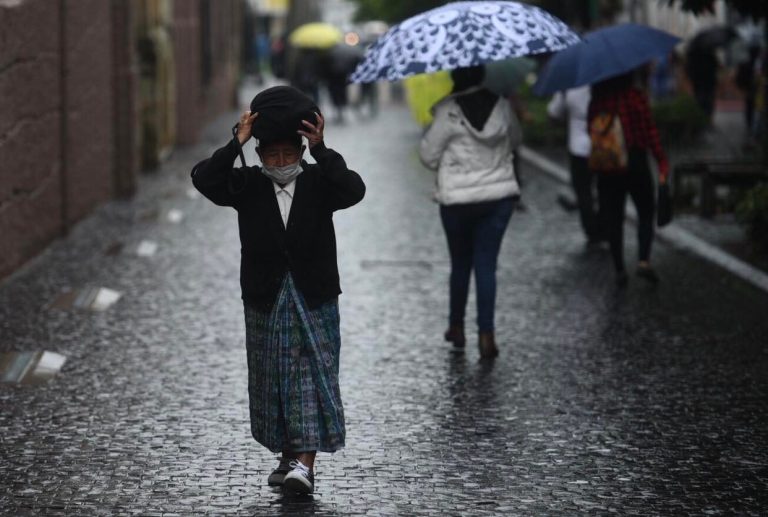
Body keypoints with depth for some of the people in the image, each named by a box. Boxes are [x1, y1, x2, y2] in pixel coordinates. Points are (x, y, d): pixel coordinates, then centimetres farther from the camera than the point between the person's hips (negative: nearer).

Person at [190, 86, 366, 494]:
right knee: (272, 381, 10)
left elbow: (354, 191, -24)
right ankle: (288, 456, 25)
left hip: (314, 302, -2)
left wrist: (321, 150, -33)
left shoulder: (319, 182, -3)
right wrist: (236, 145, -28)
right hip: (265, 303, 2)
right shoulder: (247, 185, -1)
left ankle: (305, 463, -11)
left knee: (312, 379, -8)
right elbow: (204, 179, -18)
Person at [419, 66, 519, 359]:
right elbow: (513, 140, 13)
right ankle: (486, 334, -4)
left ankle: (457, 327, 27)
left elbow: (429, 156, -8)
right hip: (499, 194, 2)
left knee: (460, 263, 15)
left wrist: (430, 128, 9)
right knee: (486, 264, 4)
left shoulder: (448, 112, -15)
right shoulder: (502, 105, -3)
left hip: (458, 199, -2)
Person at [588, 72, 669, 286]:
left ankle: (619, 269, 9)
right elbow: (650, 132, -10)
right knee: (646, 212, 13)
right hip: (636, 164, -2)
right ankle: (644, 260, -4)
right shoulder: (637, 97, -9)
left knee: (613, 218, 9)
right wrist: (662, 162, -6)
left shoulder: (596, 102, -2)